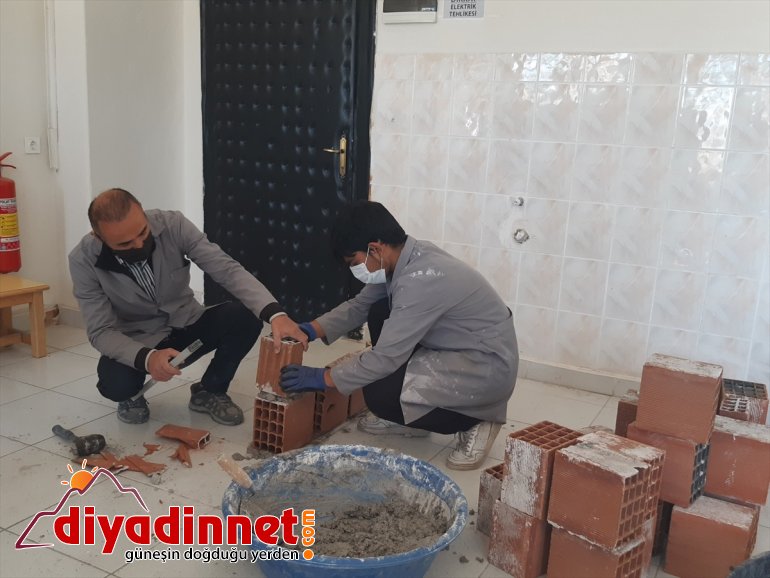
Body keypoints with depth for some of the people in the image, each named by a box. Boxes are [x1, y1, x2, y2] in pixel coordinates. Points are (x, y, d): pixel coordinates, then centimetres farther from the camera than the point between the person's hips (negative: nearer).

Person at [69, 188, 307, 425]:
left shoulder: (173, 225, -22)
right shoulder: (83, 260, -22)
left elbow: (226, 269, -28)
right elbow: (101, 332, -20)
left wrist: (275, 313, -44)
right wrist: (146, 358, -41)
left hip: (185, 325, 2)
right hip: (135, 342, -2)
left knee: (246, 317, -26)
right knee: (115, 382, -35)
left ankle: (209, 392, 0)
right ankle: (131, 397, 5)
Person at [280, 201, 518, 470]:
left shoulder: (421, 280, -29)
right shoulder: (407, 256, -1)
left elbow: (386, 356, -26)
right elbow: (359, 305, 10)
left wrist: (324, 378, -16)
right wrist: (312, 329, -3)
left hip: (489, 366, -9)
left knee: (380, 394, -20)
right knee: (380, 313, 7)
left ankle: (474, 423, 1)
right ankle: (410, 418, 16)